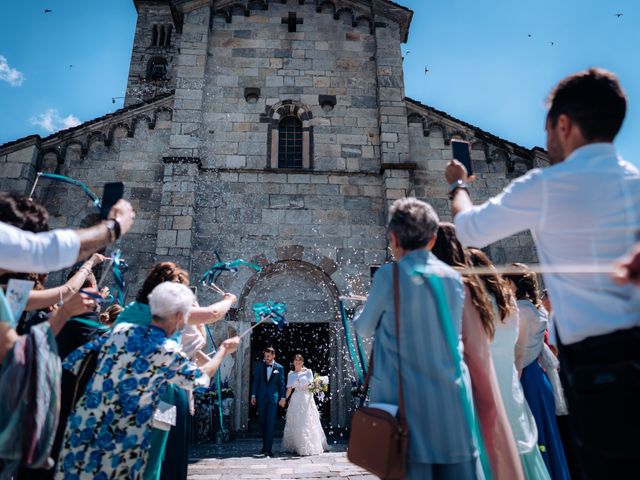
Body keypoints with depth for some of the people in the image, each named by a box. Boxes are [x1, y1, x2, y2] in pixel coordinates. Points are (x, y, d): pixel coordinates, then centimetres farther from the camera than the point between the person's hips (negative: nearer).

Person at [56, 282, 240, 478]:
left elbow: (73, 361, 6)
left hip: (81, 431, 5)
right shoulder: (168, 352, -13)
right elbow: (201, 377, 5)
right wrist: (224, 350, 19)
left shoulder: (121, 329, -2)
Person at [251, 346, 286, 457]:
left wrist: (283, 397, -4)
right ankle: (265, 445, 22)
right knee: (262, 422, 8)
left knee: (271, 423, -8)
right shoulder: (259, 366, 6)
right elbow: (255, 381, 6)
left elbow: (282, 384, 4)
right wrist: (253, 395, 0)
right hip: (261, 398, 2)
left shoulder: (279, 368, 3)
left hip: (273, 398, -2)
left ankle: (268, 448, -7)